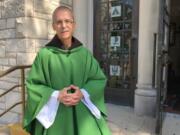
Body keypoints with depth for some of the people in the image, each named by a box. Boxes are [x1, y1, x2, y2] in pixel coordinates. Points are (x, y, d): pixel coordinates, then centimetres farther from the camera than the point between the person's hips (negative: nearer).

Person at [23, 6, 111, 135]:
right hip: (53, 116, -1)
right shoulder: (44, 54, -6)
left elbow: (100, 79, 3)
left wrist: (83, 93, -13)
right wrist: (56, 95, -16)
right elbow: (32, 84, -3)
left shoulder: (85, 53, 0)